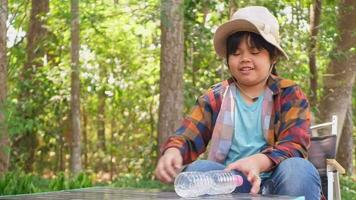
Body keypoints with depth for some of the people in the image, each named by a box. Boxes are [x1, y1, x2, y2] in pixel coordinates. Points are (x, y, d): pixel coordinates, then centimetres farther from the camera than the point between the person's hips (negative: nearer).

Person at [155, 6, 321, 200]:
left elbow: (295, 145, -11)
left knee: (297, 169, -34)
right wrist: (173, 152, -28)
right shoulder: (214, 98, 10)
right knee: (198, 170, -29)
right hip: (230, 183, 1)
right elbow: (188, 137, -2)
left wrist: (259, 161, -33)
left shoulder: (290, 94, 4)